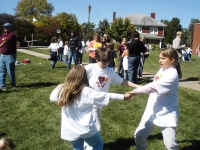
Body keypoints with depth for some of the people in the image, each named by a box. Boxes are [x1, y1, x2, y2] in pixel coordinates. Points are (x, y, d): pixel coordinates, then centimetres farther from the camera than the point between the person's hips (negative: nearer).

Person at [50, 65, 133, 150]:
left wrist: (58, 88, 32)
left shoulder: (62, 90, -7)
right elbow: (107, 96, -14)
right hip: (86, 129, -4)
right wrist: (123, 97, -5)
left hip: (70, 130, 4)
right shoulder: (87, 92, -18)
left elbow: (52, 97, 13)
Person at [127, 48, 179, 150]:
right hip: (152, 110, 7)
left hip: (167, 113, -7)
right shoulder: (162, 70, 6)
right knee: (139, 135, 10)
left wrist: (136, 91, -30)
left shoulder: (172, 75, -20)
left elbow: (154, 87, -29)